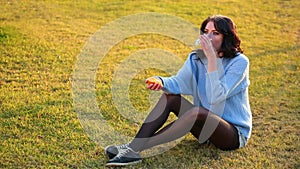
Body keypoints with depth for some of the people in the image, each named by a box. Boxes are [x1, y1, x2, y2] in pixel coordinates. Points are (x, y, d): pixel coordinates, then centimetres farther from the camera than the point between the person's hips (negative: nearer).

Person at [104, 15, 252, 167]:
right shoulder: (196, 57, 2)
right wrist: (160, 82, -32)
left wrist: (212, 58, -32)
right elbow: (178, 82, -11)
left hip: (235, 133, -6)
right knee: (169, 97, -11)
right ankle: (132, 146, -22)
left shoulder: (239, 62, -17)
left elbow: (216, 97, -28)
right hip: (206, 124, 6)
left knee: (196, 112, -33)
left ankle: (136, 149, -31)